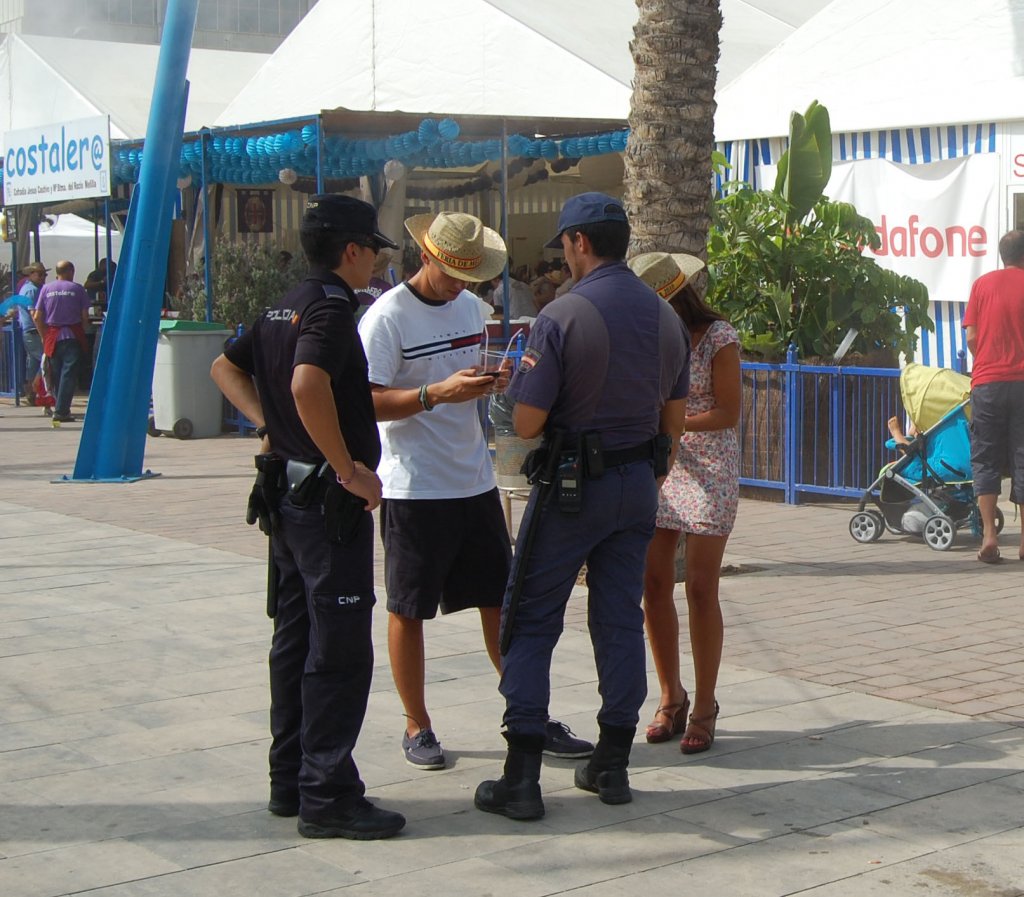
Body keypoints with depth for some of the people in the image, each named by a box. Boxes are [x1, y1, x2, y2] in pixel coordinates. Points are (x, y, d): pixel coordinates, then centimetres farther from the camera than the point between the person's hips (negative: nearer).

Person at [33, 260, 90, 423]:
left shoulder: (46, 288, 6)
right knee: (69, 373, -5)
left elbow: (37, 317, 3)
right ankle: (61, 411, -12)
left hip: (52, 336, 3)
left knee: (57, 374, 12)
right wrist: (83, 331, 9)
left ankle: (60, 408, 17)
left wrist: (44, 336, 11)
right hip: (73, 336, -3)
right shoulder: (77, 289, -1)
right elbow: (85, 316, -5)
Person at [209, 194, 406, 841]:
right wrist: (350, 469, -23)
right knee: (340, 649, -5)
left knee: (296, 638, 15)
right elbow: (308, 385, -31)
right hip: (329, 498, -10)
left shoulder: (285, 307, 13)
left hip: (289, 494, 10)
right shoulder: (332, 306, -15)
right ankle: (327, 794, -1)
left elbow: (226, 367, 22)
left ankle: (290, 781, 23)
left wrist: (268, 420, 11)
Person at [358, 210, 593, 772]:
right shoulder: (387, 317, -12)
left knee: (500, 601, 10)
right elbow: (367, 402, -17)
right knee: (408, 610, 5)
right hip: (414, 489, -6)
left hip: (475, 482, 7)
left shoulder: (468, 305, 11)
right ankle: (417, 726, 17)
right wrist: (437, 393, -28)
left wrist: (493, 380, -1)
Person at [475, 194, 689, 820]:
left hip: (571, 485, -6)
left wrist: (523, 379, 5)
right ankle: (613, 767, 17)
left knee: (532, 623, 2)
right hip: (638, 484, 6)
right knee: (621, 621, 12)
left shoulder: (562, 318, -16)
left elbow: (527, 423, -15)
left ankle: (522, 777, 0)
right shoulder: (666, 317, 5)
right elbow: (675, 418, 12)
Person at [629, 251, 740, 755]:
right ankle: (671, 698, 17)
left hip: (708, 470, -5)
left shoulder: (717, 337, -9)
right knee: (654, 585, 3)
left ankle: (704, 708, 6)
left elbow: (728, 414, -10)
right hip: (655, 467, 5)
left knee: (700, 589, -4)